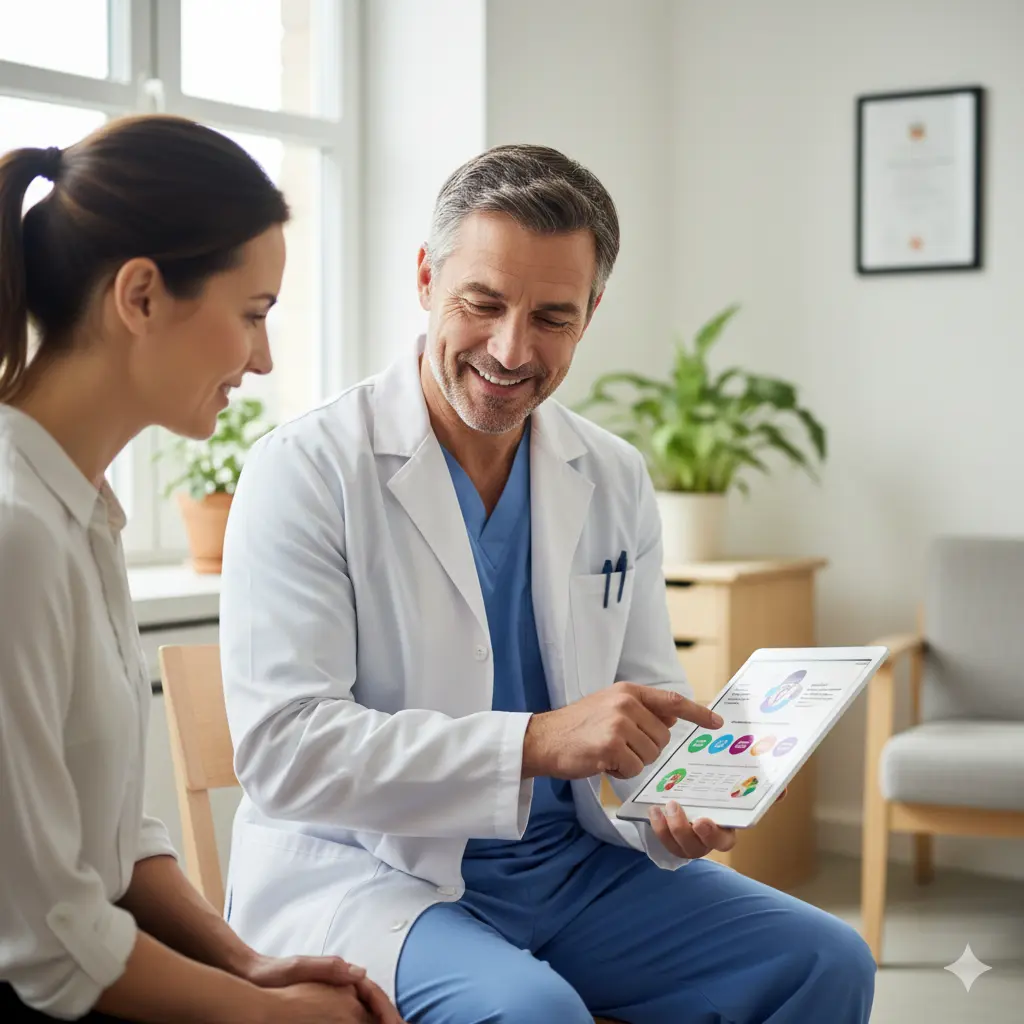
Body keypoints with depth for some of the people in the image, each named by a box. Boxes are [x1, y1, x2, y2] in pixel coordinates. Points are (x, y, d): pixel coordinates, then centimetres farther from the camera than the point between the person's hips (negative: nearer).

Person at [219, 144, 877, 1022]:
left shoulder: (615, 481, 5)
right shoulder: (307, 470, -12)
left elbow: (646, 698, 12)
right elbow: (282, 747, -21)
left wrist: (674, 806, -12)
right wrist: (536, 742, -29)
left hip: (575, 863, 6)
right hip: (368, 874, -5)